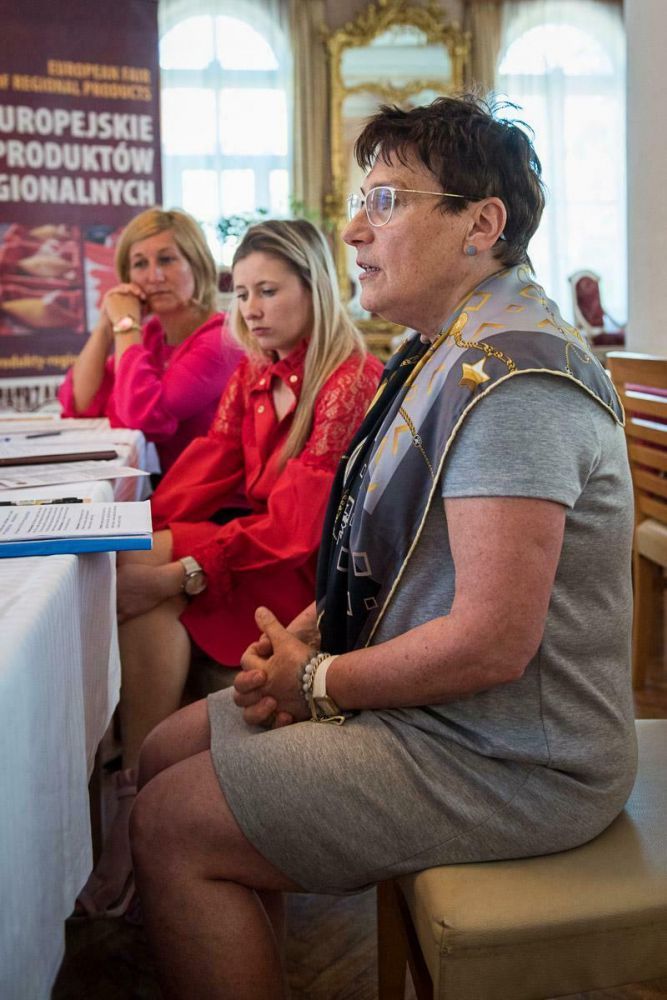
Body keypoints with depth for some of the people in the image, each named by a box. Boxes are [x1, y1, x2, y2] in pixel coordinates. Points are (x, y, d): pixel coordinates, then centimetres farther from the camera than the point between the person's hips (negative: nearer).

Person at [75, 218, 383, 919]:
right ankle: (133, 805, -23)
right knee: (135, 584, -23)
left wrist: (183, 568, -28)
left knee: (152, 592, -26)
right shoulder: (252, 375, 14)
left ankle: (134, 813, -19)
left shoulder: (353, 381, -13)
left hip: (312, 571, -7)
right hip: (254, 540, 7)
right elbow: (205, 471, 2)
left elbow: (297, 525, -20)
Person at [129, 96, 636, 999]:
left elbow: (492, 643, -28)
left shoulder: (511, 379, -24)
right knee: (167, 755, 13)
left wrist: (319, 683, -14)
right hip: (429, 705, 10)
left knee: (171, 826, -10)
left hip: (506, 762, -10)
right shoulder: (450, 350, 10)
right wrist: (309, 633, 2)